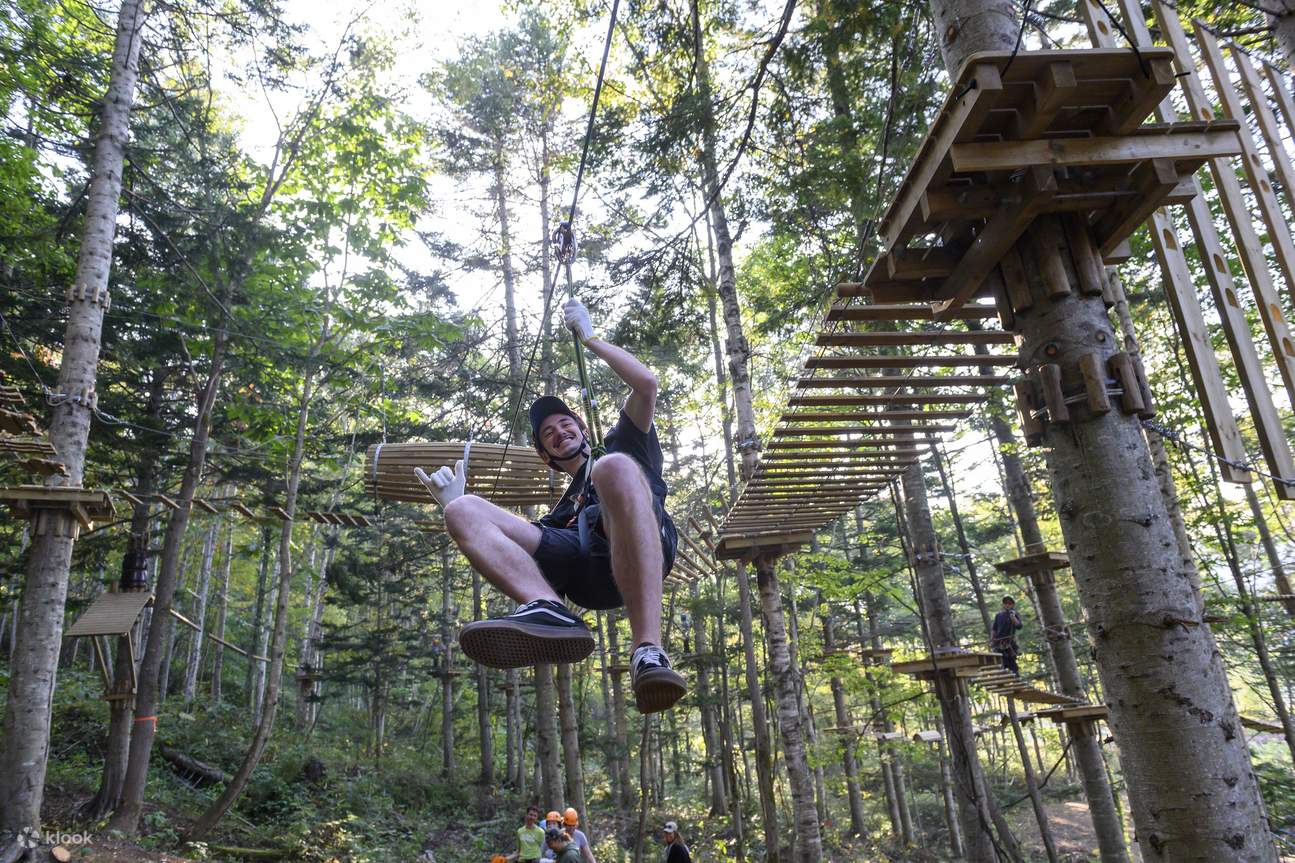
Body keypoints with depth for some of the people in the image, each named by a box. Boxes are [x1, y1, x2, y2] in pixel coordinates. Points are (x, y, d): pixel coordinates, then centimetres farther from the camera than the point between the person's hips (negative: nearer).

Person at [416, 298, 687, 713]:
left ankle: (648, 652, -46)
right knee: (462, 510, -9)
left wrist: (589, 337, 26)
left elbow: (647, 383, 19)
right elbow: (517, 547, 27)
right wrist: (454, 501, 25)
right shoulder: (563, 506, 42)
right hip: (586, 576, 4)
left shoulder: (621, 443, 36)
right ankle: (546, 610, -40)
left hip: (645, 546, -4)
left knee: (615, 466, -38)